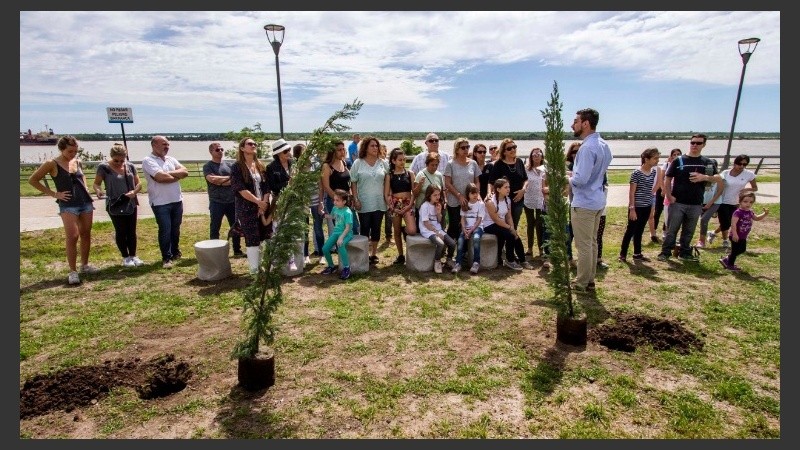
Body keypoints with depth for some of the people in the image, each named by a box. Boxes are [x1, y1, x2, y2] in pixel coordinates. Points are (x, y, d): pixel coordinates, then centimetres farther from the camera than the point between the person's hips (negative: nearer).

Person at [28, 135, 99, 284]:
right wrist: (53, 194, -6)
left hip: (86, 202, 5)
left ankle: (85, 265, 22)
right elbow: (32, 180, -2)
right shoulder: (52, 164, -6)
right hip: (68, 206, -5)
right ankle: (73, 271, -2)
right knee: (72, 237, -11)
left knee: (86, 235, 10)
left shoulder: (77, 162, 9)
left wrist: (85, 188, 12)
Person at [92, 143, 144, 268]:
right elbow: (96, 183, -5)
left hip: (131, 204, 3)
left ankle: (133, 255, 23)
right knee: (121, 232, 5)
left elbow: (138, 183, 4)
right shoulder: (104, 167, -9)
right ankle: (126, 257, 19)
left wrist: (134, 192, -16)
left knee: (131, 231, 10)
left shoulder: (130, 166, 1)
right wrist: (98, 191, -27)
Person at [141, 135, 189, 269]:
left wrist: (168, 173, -12)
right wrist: (177, 175, -5)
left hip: (177, 200, 6)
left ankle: (175, 253, 29)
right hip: (160, 203, -6)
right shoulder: (148, 161, -8)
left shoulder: (171, 159, 13)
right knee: (165, 230, -2)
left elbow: (185, 172, 0)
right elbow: (161, 177, -21)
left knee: (175, 229, 14)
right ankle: (166, 258, 9)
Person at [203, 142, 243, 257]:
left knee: (236, 227, 8)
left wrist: (220, 181, -14)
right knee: (214, 228, 4)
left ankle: (237, 250, 19)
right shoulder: (207, 166, -1)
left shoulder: (229, 164, 11)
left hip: (232, 201, 4)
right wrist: (229, 177, -8)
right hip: (216, 202, -4)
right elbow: (212, 179, -18)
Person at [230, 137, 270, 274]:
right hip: (247, 209, -5)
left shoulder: (260, 166, 14)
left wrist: (265, 203, -8)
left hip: (263, 207, 5)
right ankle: (255, 269, 3)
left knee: (264, 238, 5)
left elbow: (266, 187, 7)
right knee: (252, 240, -4)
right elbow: (240, 189, -12)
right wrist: (258, 202, -15)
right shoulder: (236, 167, -3)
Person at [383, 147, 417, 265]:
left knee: (412, 231, -18)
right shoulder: (389, 175, 2)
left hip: (408, 204, 0)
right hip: (395, 204, 0)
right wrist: (392, 207, -9)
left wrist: (410, 205, -9)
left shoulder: (410, 173, 4)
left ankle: (404, 229, 19)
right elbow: (386, 194, 1)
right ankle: (400, 255, 23)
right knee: (397, 232, 8)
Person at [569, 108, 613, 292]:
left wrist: (567, 178, -5)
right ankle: (589, 280, 27)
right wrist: (575, 174, 16)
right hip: (597, 200, 10)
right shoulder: (603, 144, 9)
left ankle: (581, 283, 12)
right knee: (592, 242, 17)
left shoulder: (587, 148, -23)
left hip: (584, 203, -10)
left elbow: (580, 179, -27)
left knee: (583, 245, 1)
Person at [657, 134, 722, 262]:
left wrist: (705, 177, -21)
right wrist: (669, 196, -9)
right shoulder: (678, 160, 1)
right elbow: (667, 179, 2)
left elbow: (718, 179, -1)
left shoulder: (708, 162, 8)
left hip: (696, 204, 3)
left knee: (689, 231, 12)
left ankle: (685, 253, 24)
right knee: (671, 229, 0)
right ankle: (665, 252, 8)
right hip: (677, 202, -2)